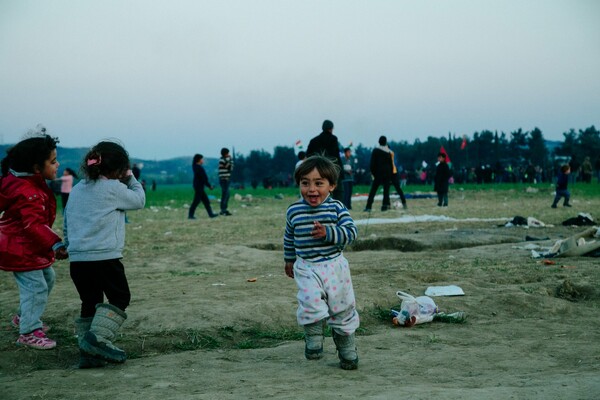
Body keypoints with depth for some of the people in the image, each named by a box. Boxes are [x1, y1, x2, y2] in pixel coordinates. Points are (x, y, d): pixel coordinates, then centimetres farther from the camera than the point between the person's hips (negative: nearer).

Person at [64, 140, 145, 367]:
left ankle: (88, 353, 11)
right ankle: (98, 337, -10)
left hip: (77, 259, 7)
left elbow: (66, 224, 20)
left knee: (89, 303, 14)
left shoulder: (77, 189, 15)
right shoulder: (113, 188, -6)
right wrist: (130, 179, 21)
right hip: (104, 257, -7)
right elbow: (139, 200, 9)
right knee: (119, 298, 7)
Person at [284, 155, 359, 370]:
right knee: (311, 302, -23)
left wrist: (328, 233, -29)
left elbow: (351, 231, -15)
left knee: (342, 308, 10)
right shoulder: (294, 211, 0)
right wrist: (289, 260, 24)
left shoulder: (336, 208, -7)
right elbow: (289, 238, 16)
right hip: (306, 268, 0)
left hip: (335, 266, 0)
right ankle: (313, 339, 1)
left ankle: (347, 352, 28)